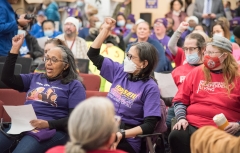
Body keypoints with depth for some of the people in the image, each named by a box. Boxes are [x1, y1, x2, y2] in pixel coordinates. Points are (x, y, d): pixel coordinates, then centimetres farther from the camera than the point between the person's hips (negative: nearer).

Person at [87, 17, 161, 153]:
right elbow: (93, 55, 19)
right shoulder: (120, 71, 10)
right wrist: (105, 29, 11)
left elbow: (149, 125, -13)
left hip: (127, 140, -5)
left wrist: (122, 134, -24)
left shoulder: (150, 88, -7)